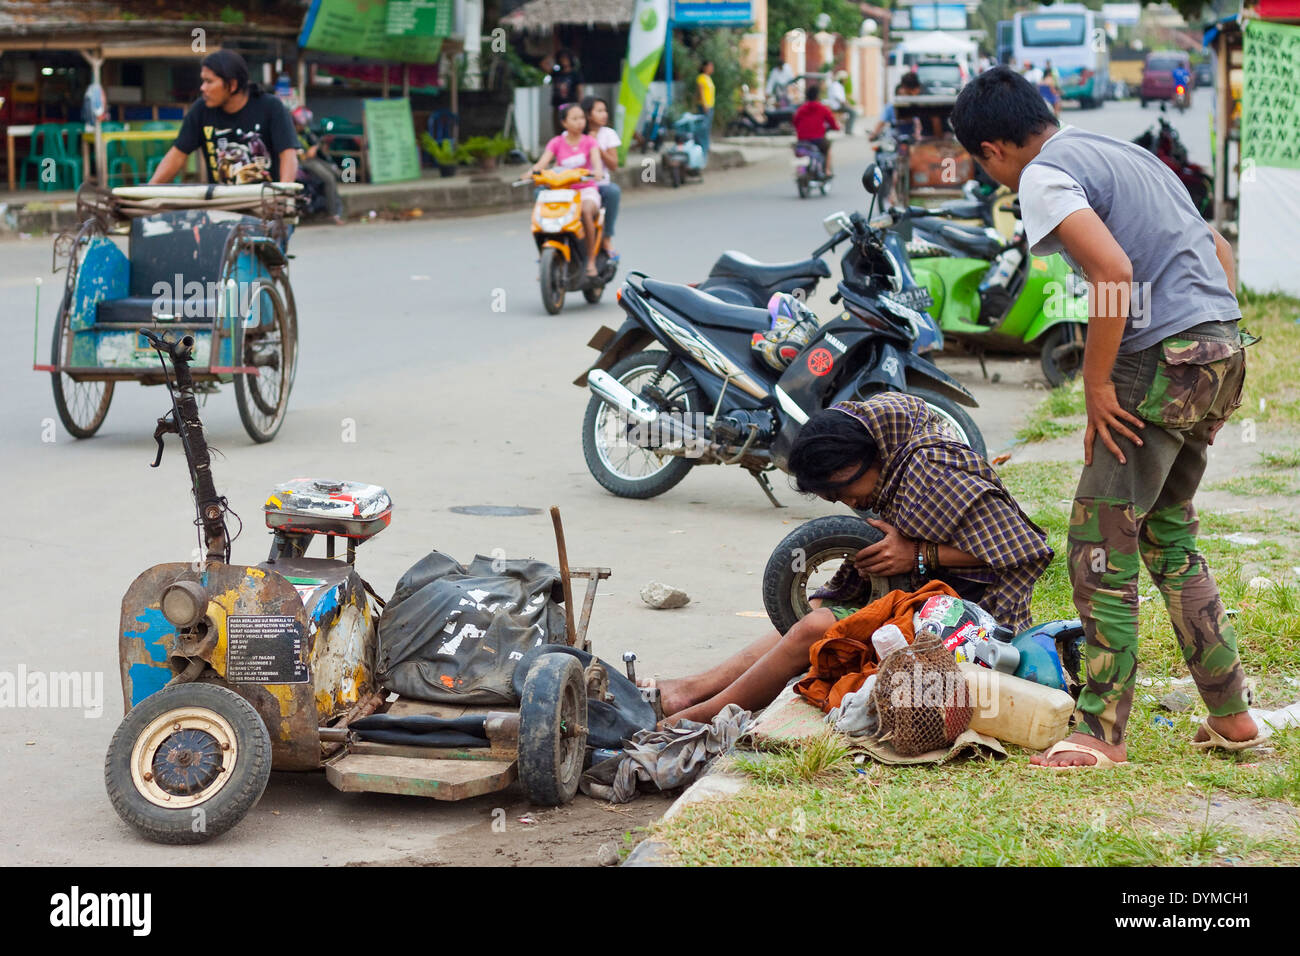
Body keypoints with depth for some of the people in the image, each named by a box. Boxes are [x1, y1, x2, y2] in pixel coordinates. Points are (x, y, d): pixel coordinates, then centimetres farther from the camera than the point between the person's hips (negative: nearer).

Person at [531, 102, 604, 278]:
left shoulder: (589, 141, 7)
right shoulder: (557, 143, 9)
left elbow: (596, 158, -12)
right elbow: (543, 161, -6)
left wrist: (597, 170, -37)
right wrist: (533, 171, -29)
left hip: (586, 189, -2)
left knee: (586, 210, -35)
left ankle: (591, 260, -25)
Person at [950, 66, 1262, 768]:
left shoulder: (1044, 176, -7)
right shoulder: (1126, 154, 22)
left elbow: (1115, 273, -22)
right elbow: (1220, 252, 24)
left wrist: (1096, 383, -14)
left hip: (1163, 362, -9)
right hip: (1225, 348, 9)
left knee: (1101, 545, -3)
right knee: (1167, 536, 19)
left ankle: (1103, 732, 1)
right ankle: (1229, 715, 22)